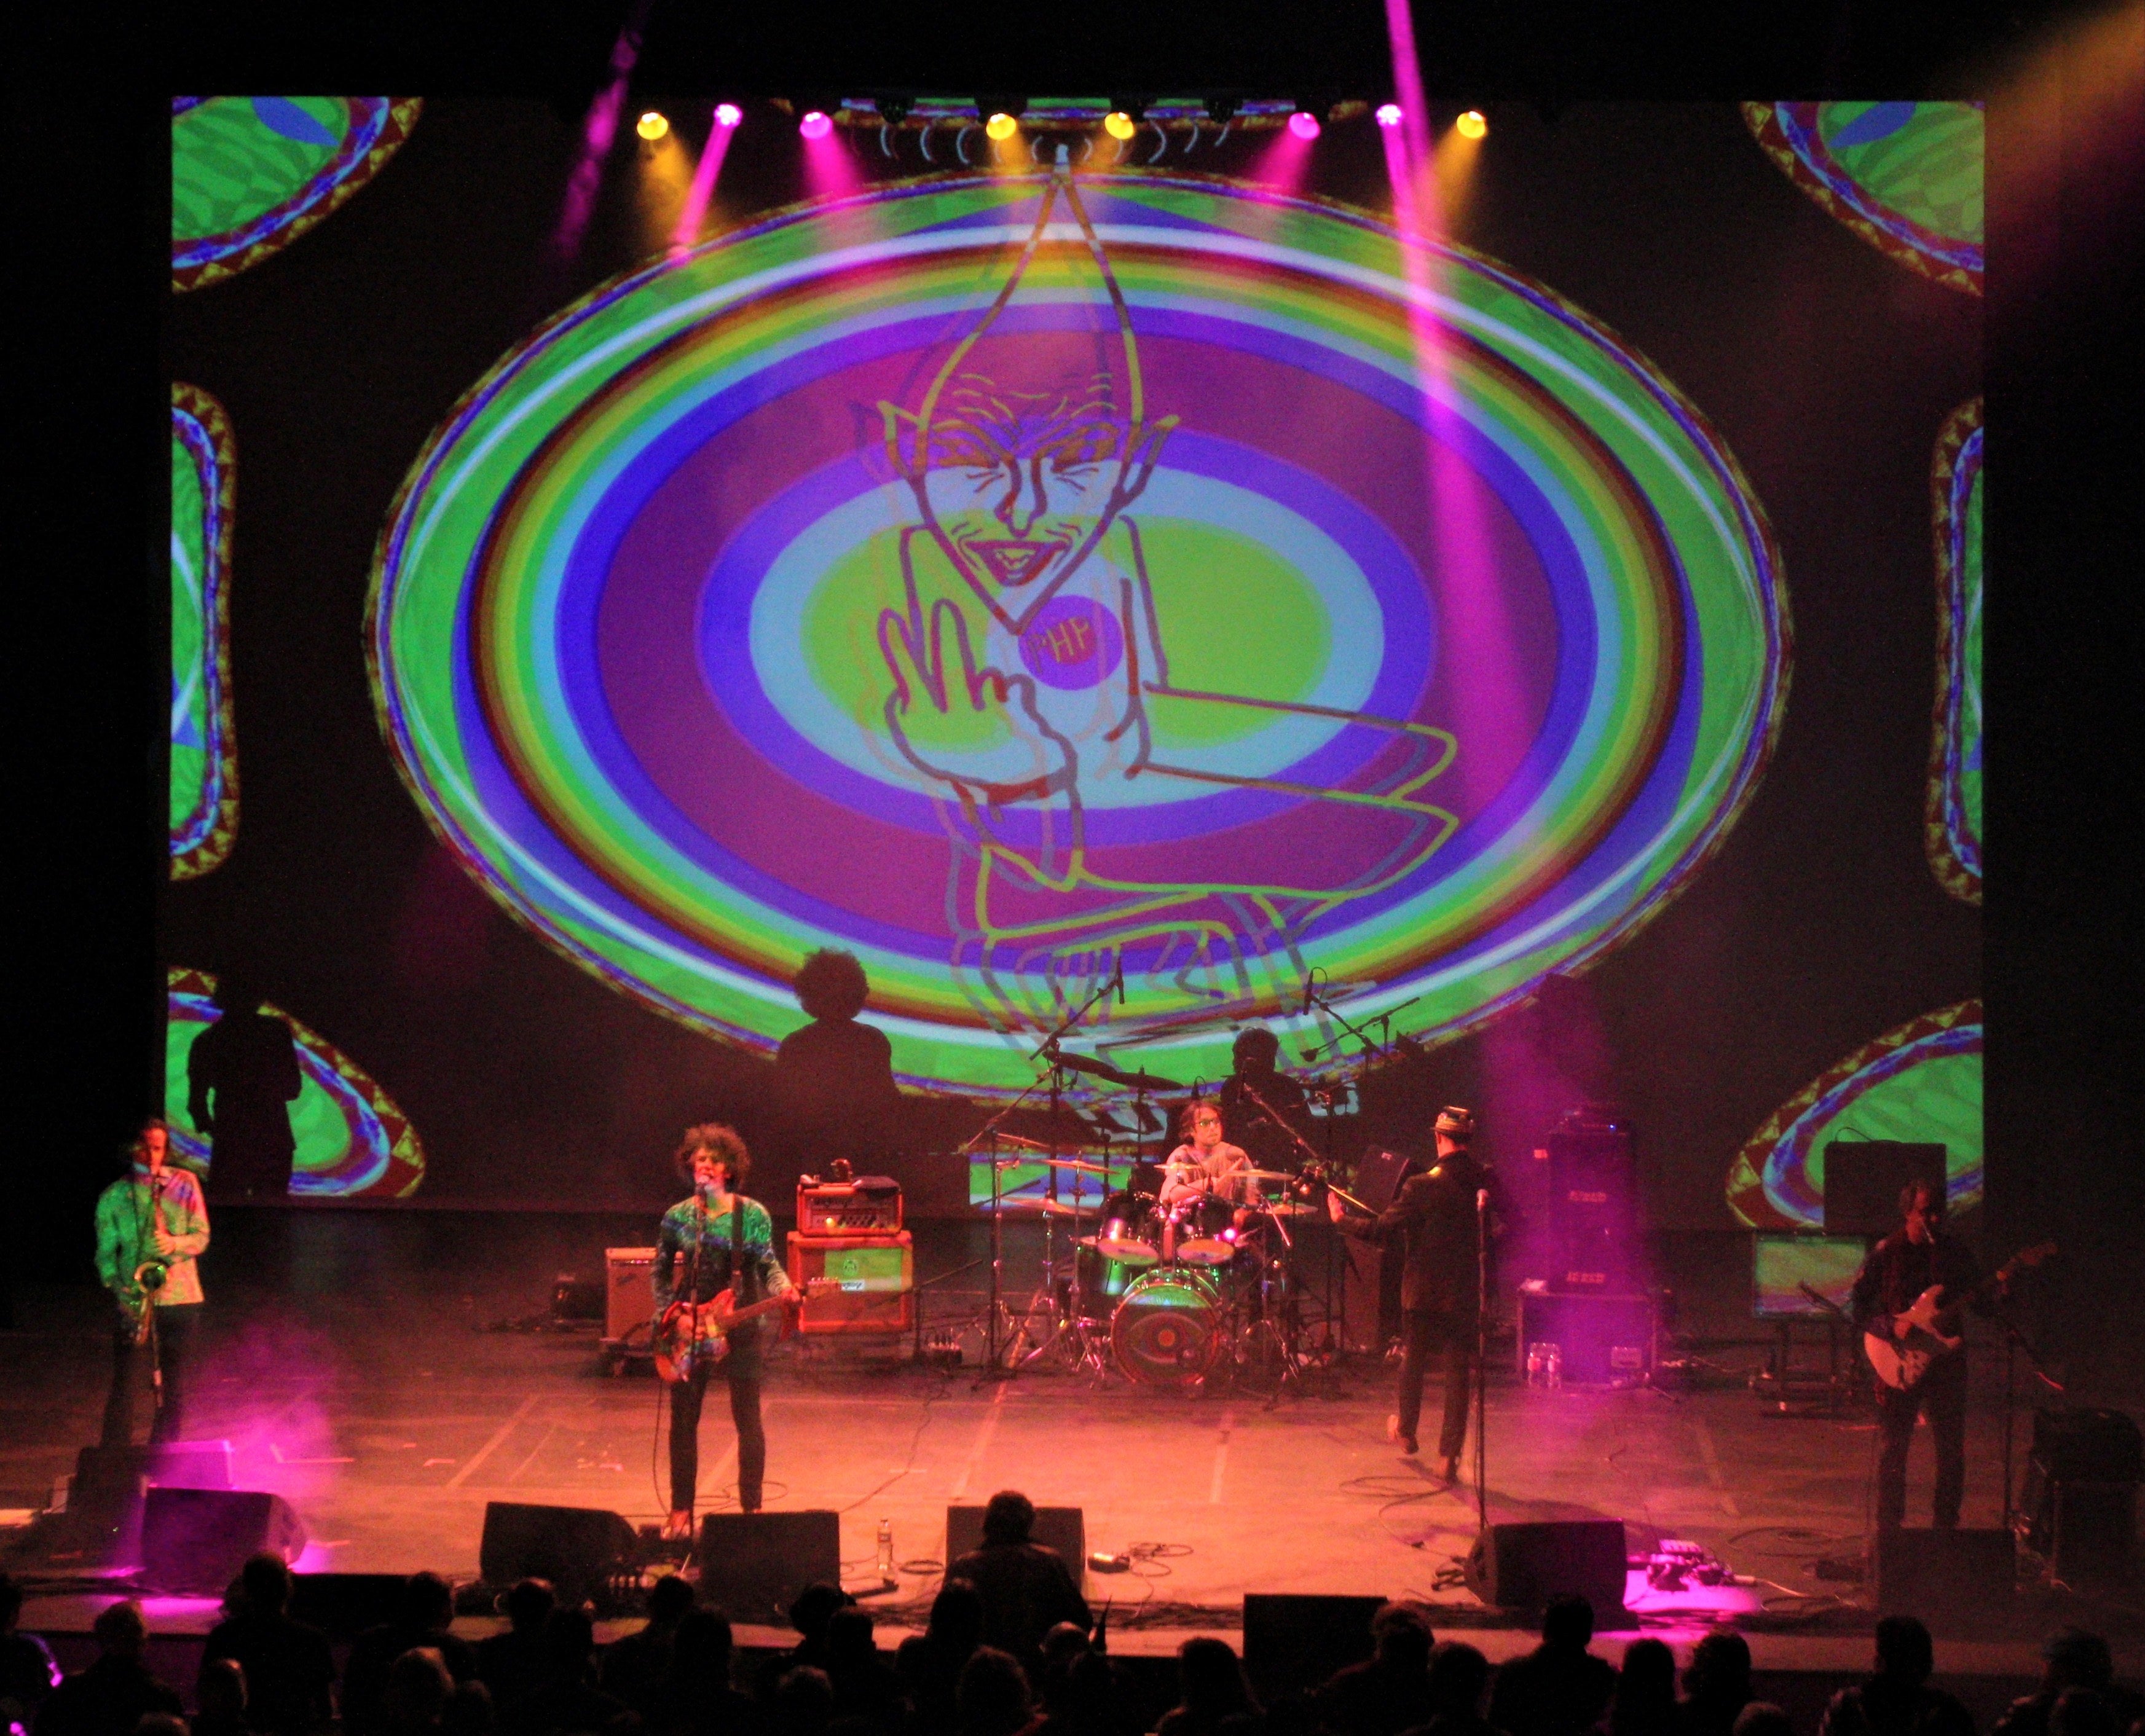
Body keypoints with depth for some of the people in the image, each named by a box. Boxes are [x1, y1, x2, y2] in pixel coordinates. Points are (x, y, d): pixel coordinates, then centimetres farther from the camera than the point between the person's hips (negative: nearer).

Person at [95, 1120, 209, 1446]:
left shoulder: (184, 1184, 5)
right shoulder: (114, 1197, 2)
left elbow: (201, 1236, 4)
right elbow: (105, 1252, 3)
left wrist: (175, 1243, -17)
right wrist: (118, 1290, -13)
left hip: (181, 1299, 2)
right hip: (135, 1298, -2)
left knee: (174, 1389, 7)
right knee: (125, 1387, -5)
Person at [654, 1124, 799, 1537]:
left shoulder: (752, 1215, -1)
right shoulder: (678, 1217, 5)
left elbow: (767, 1264, -3)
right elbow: (662, 1274, 11)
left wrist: (784, 1290, -23)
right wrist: (666, 1320, -2)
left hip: (740, 1328, -2)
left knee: (748, 1419, -1)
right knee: (683, 1421, 5)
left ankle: (752, 1509, 8)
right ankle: (681, 1512, 14)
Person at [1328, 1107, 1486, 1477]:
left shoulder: (1422, 1186, -15)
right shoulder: (1487, 1182, -6)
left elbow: (1382, 1230, -12)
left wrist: (1342, 1219, 4)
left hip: (1425, 1290, -2)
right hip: (1468, 1293, 2)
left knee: (1413, 1357, 21)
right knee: (1458, 1370, 6)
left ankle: (1406, 1430, 38)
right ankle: (1450, 1453, 3)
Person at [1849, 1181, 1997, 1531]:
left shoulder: (1958, 1254, 5)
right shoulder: (1886, 1254, -2)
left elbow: (1981, 1305, 10)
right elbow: (1856, 1307, -1)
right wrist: (1891, 1326, -16)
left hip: (1947, 1361, 2)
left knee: (1951, 1451, 4)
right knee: (1893, 1451, 0)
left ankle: (1946, 1529, 15)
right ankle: (1890, 1532, 9)